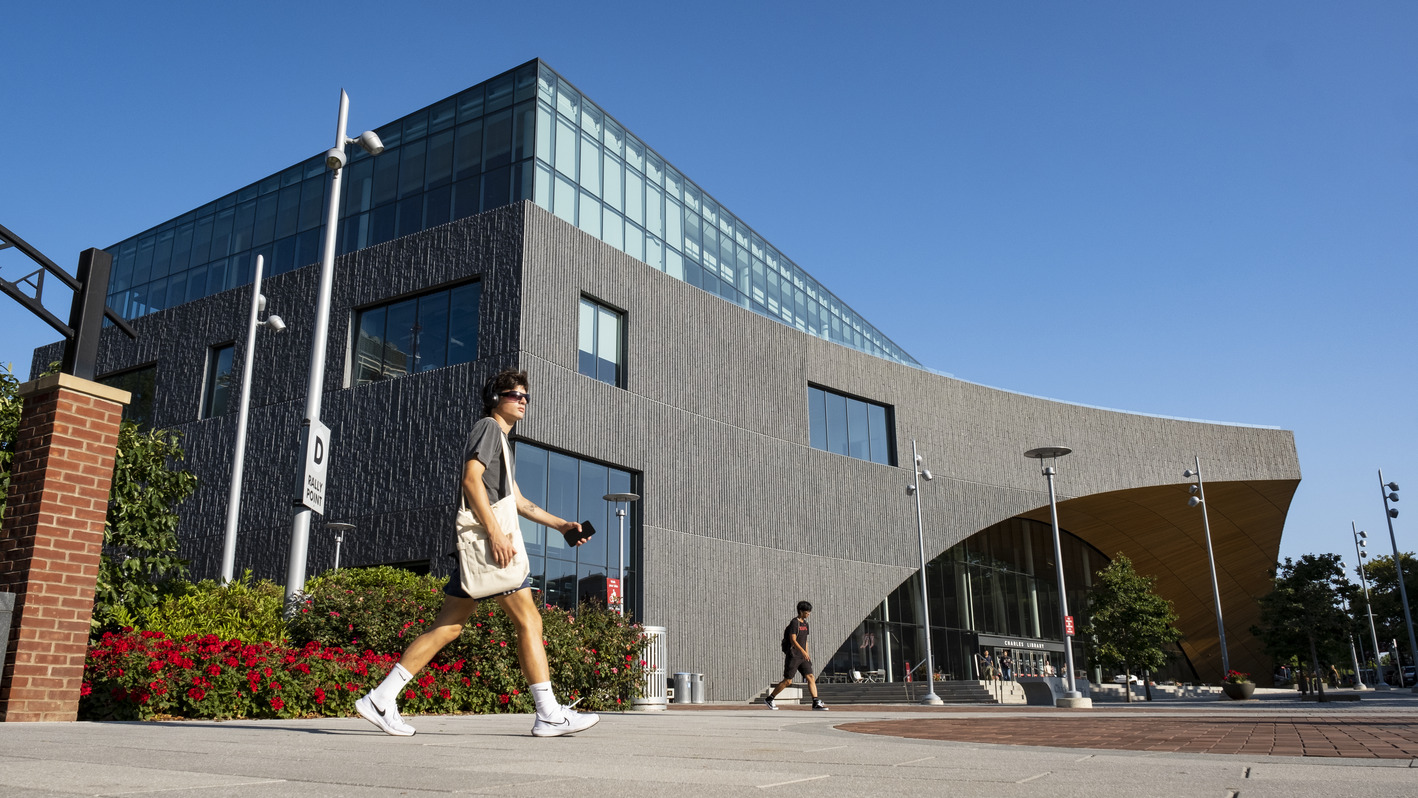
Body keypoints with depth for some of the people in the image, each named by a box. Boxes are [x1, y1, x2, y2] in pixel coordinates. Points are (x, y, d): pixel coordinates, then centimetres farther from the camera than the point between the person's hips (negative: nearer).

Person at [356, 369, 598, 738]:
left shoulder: (501, 439, 28)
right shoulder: (488, 427, -1)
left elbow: (518, 501, 30)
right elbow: (471, 479, -16)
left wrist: (561, 524, 25)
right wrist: (495, 530, -23)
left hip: (477, 545, 10)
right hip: (486, 541, -10)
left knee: (448, 626, 7)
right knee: (529, 620, -7)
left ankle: (381, 699, 7)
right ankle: (550, 715, -4)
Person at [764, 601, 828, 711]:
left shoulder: (805, 623, 15)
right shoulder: (794, 622, -11)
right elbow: (793, 640, -20)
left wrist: (807, 654, 20)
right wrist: (803, 651, -30)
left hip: (802, 657, 8)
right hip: (793, 656, -8)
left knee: (811, 677, -4)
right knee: (787, 681, -3)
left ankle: (816, 703, -5)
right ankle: (768, 699, 9)